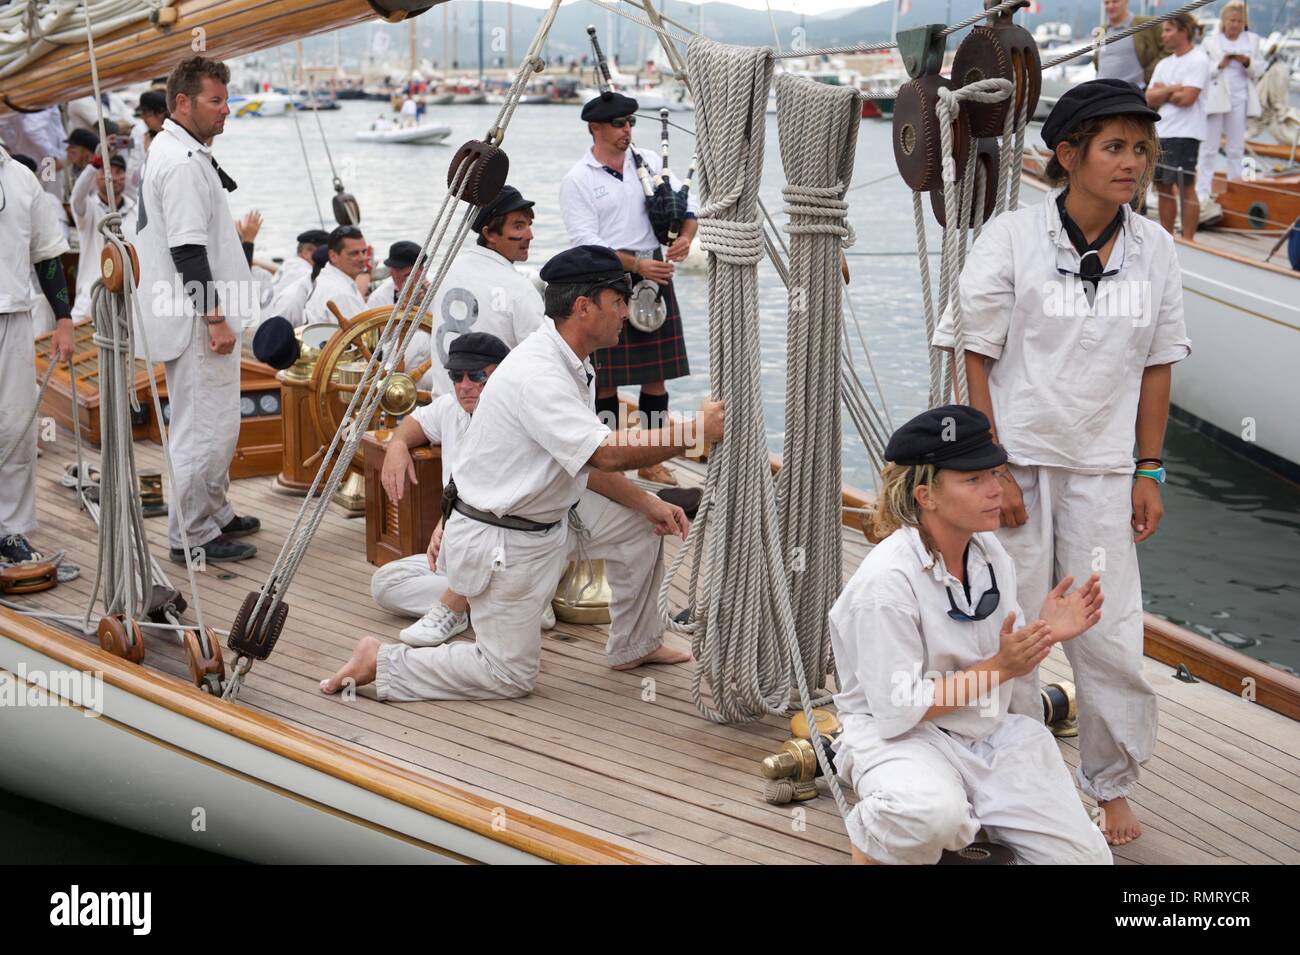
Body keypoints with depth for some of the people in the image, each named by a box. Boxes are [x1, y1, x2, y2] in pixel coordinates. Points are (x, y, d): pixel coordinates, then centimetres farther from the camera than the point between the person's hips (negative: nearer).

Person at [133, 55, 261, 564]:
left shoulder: (172, 152, 16)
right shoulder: (184, 163, -18)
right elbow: (188, 250, -23)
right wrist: (215, 318, -22)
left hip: (193, 318, 11)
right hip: (195, 318, -11)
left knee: (209, 423, 21)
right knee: (206, 427, -6)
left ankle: (214, 513, 33)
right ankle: (192, 535, 1)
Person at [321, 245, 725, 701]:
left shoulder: (574, 367, 5)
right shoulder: (537, 374, -28)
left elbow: (584, 462, 13)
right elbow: (606, 453, -34)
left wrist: (648, 503, 5)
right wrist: (696, 431, -30)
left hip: (547, 516, 10)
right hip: (502, 542, -10)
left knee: (639, 522, 11)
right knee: (511, 675, -2)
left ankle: (635, 646, 27)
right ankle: (381, 662, 7)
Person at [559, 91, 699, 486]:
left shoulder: (648, 162, 8)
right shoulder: (577, 179, -6)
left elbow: (688, 202, 10)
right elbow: (585, 242, -12)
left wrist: (685, 236, -11)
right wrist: (636, 264, -20)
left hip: (654, 275, 4)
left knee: (656, 373, 6)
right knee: (605, 376, 1)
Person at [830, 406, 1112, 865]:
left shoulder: (990, 552, 1)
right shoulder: (885, 582, -23)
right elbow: (896, 710, -23)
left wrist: (1044, 632, -10)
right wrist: (999, 669, -23)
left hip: (988, 732, 7)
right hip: (895, 736, -7)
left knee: (1085, 856, -2)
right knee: (931, 816, -40)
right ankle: (871, 837, -6)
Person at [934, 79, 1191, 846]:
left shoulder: (1155, 251, 3)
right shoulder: (1010, 239, -8)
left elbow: (1157, 368, 9)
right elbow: (977, 360, -6)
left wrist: (1149, 473, 6)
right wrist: (994, 469, -10)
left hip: (1102, 471, 3)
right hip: (1017, 465, -2)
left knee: (1113, 639, 3)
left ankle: (1112, 785, 24)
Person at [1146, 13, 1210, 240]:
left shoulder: (1198, 61, -6)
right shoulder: (1164, 64, 17)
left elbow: (1187, 98, -16)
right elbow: (1149, 99, 7)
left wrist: (1162, 93, -1)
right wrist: (1173, 89, -8)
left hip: (1185, 134, -8)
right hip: (1160, 132, 8)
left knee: (1185, 187, -6)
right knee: (1163, 186, 9)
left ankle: (1187, 241, -2)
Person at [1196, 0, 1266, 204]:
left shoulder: (1252, 40, 12)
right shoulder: (1210, 42, 5)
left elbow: (1259, 71, 8)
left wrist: (1247, 62, -11)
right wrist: (1220, 64, -16)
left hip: (1240, 99, 3)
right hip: (1215, 99, -3)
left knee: (1237, 147, 7)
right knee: (1209, 148, -2)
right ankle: (1202, 193, -1)